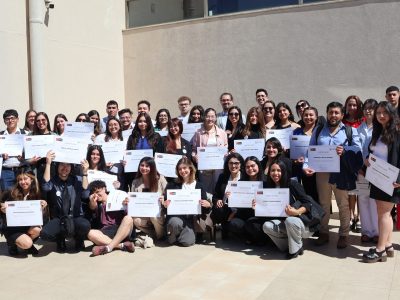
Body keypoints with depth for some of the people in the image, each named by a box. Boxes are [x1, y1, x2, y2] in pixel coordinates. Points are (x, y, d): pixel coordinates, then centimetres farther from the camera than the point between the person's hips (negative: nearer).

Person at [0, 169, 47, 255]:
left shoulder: (36, 194, -4)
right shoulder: (11, 194, -10)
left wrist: (42, 207, -19)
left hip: (28, 225, 3)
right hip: (12, 227, -2)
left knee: (37, 229, -31)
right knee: (27, 244, -27)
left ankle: (29, 245, 3)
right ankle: (12, 242, 9)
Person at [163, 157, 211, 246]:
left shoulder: (199, 186, 9)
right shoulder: (172, 185, 10)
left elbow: (205, 204, 7)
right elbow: (164, 201, 4)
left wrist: (208, 205, -16)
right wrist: (165, 204, -20)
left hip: (192, 217, 0)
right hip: (176, 215, 0)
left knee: (187, 242, -23)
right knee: (175, 223, -36)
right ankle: (172, 237, -2)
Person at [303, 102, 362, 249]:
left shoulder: (350, 130, 7)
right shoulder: (318, 130, 14)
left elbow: (357, 148, -4)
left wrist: (344, 151, -22)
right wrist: (306, 165, -9)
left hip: (341, 173, -2)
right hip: (322, 172, 3)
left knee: (343, 204, 4)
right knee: (323, 204, 12)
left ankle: (344, 235, 15)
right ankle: (323, 233, 23)